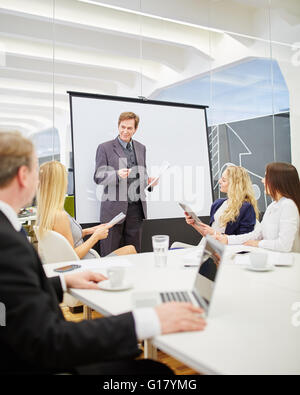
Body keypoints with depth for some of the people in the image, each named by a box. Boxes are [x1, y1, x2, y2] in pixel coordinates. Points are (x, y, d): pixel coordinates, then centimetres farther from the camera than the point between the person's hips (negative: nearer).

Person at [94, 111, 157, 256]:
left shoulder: (141, 148, 16)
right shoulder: (105, 148, 1)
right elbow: (98, 177, -3)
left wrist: (149, 181, 1)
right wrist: (117, 174, -21)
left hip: (136, 207, 4)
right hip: (114, 207, -4)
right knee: (109, 254, -1)